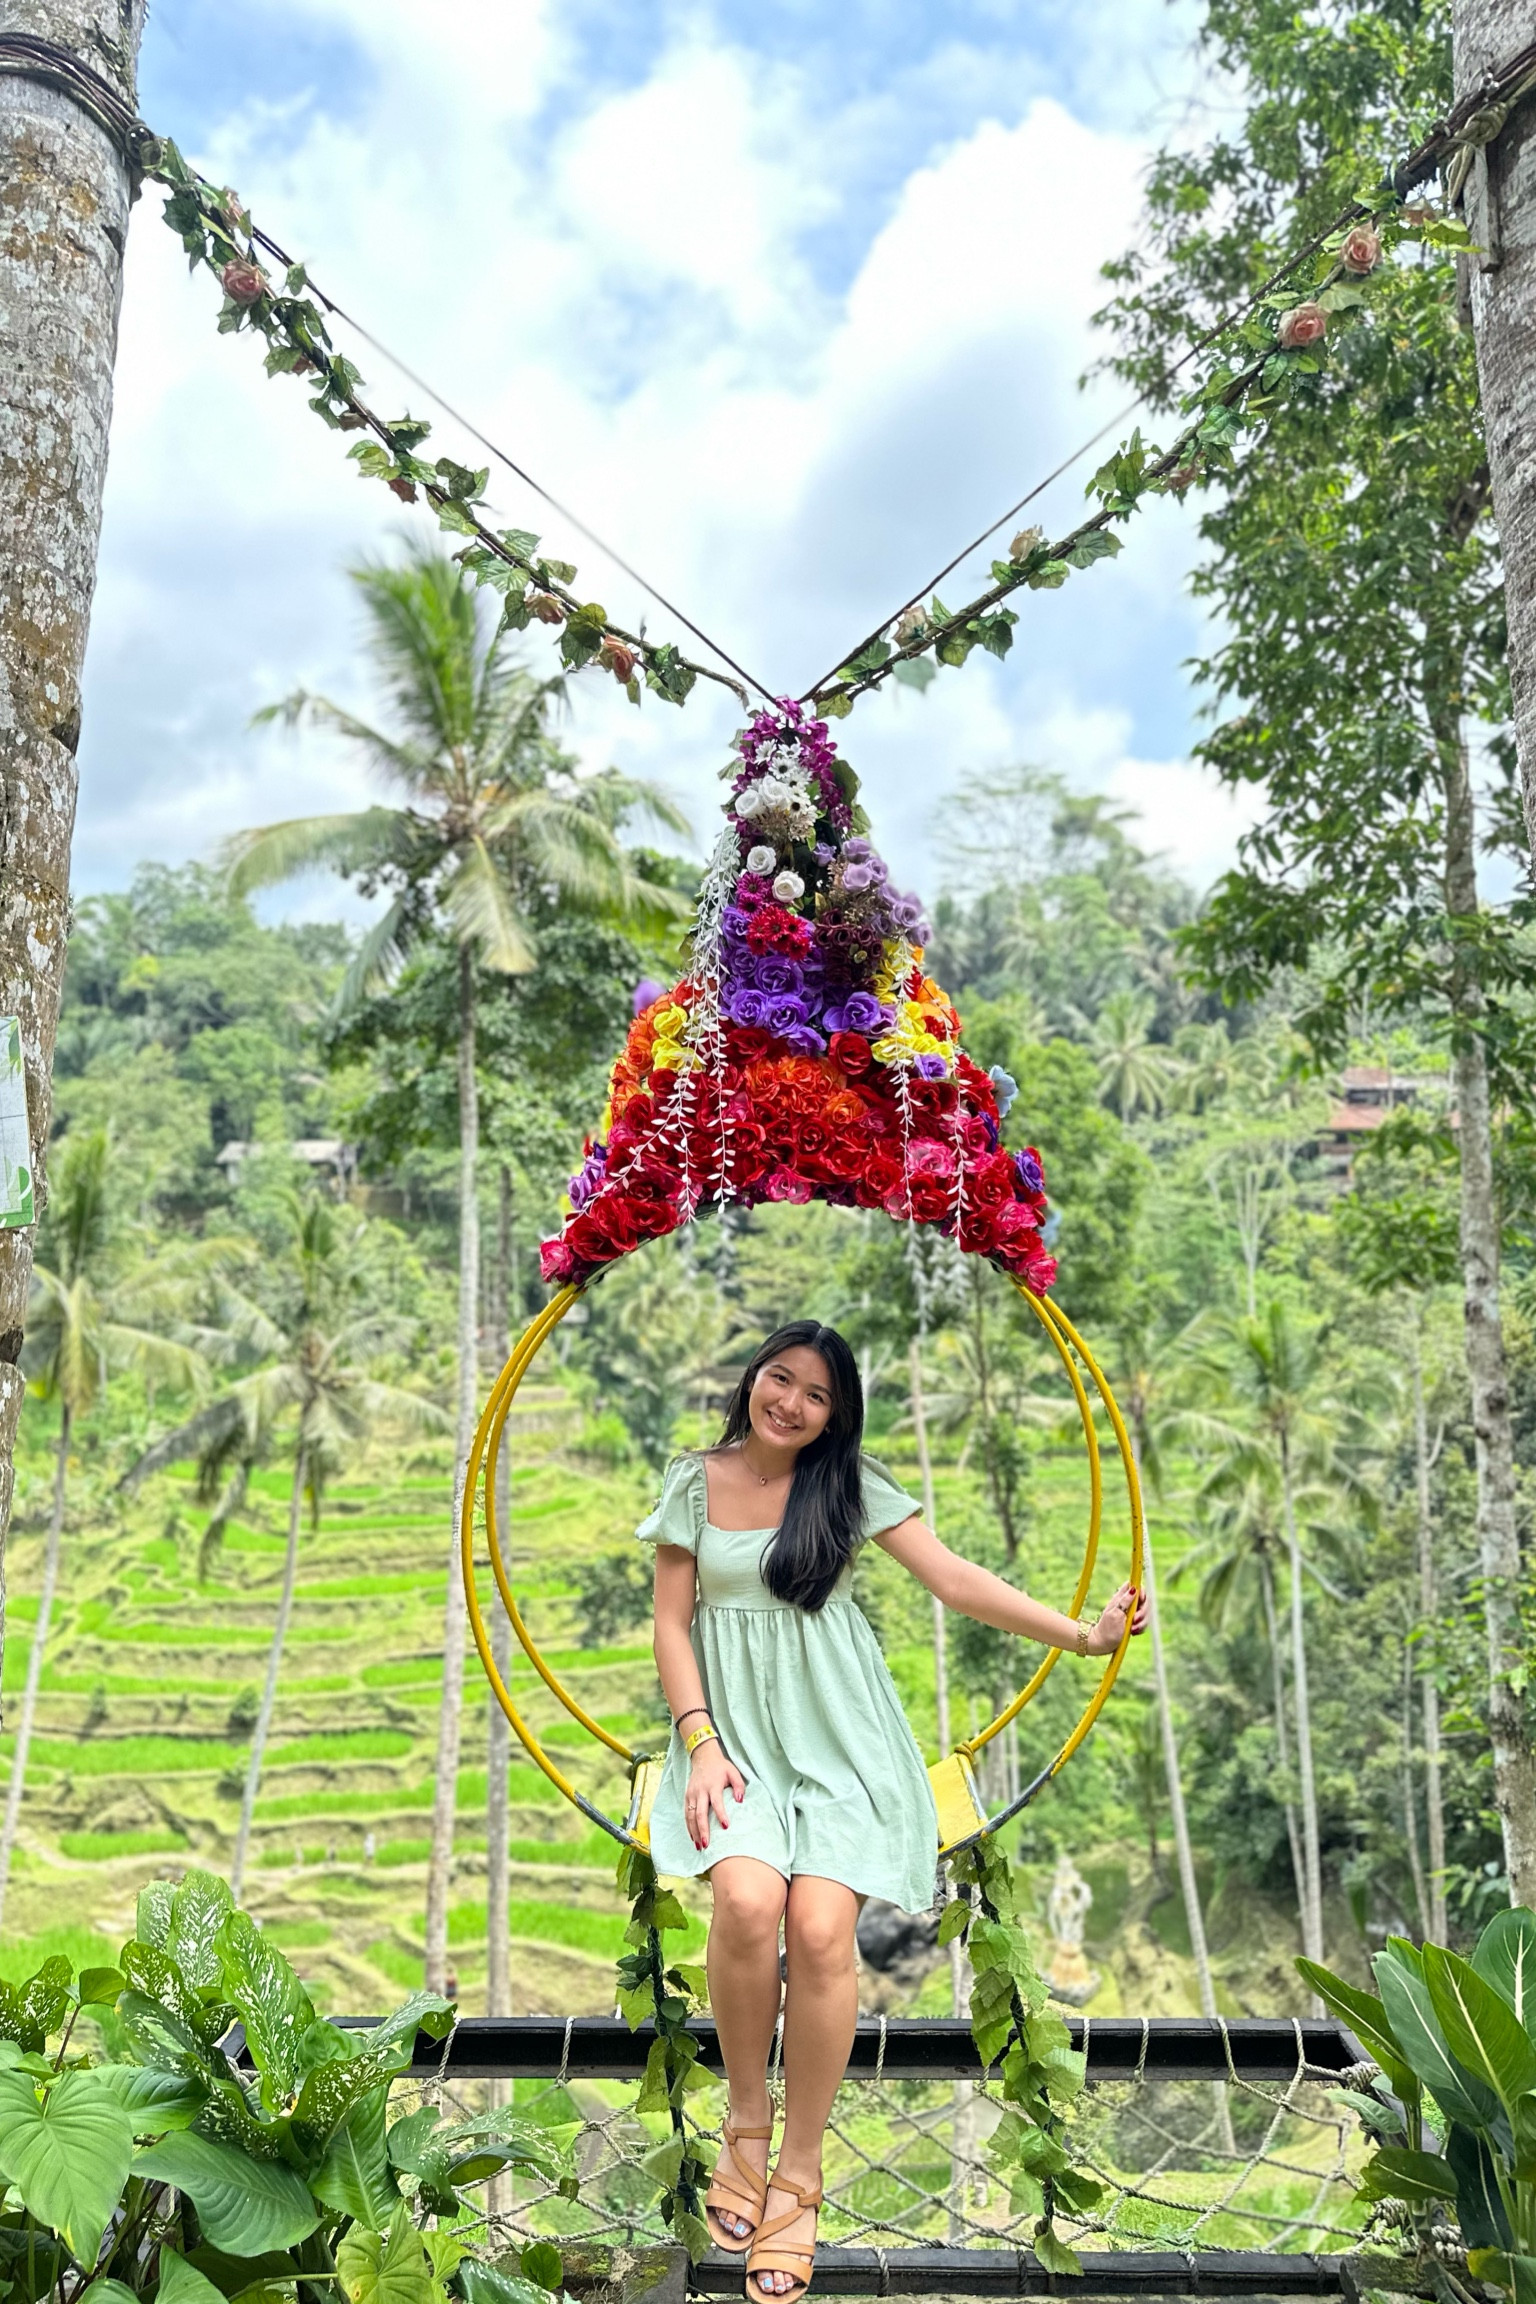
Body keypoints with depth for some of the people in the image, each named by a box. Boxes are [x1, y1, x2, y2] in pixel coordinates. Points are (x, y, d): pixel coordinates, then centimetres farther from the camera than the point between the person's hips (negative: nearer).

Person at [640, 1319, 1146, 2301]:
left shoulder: (849, 1482, 3)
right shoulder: (696, 1481, 6)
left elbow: (955, 1576, -4)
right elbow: (672, 1621, 7)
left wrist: (1082, 1632, -15)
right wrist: (700, 1744, -5)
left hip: (838, 1737, 0)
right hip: (735, 1732, 1)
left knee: (820, 1926, -20)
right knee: (747, 1901, -26)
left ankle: (798, 2175, 1)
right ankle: (746, 2126, 0)